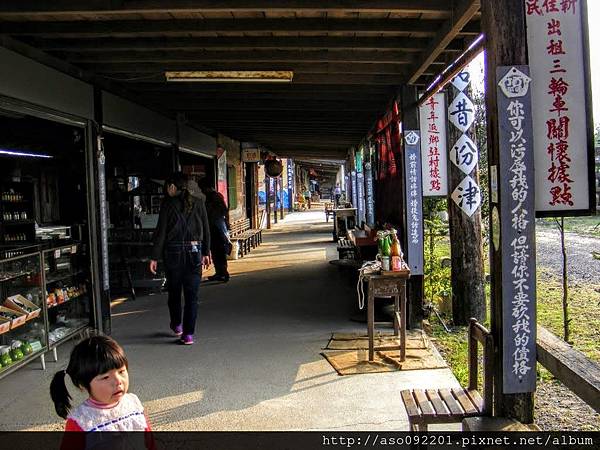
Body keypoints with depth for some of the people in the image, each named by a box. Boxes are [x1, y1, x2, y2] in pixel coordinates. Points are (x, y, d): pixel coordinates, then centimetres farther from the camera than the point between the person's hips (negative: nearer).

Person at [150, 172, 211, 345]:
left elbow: (161, 232, -6)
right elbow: (206, 230, 5)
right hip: (194, 251, 1)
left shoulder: (168, 204, -5)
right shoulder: (198, 203, 2)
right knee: (191, 294, 3)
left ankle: (177, 325, 33)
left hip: (173, 251, -1)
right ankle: (188, 334, 0)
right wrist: (206, 253, 14)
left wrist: (155, 257, -1)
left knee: (174, 291, 17)